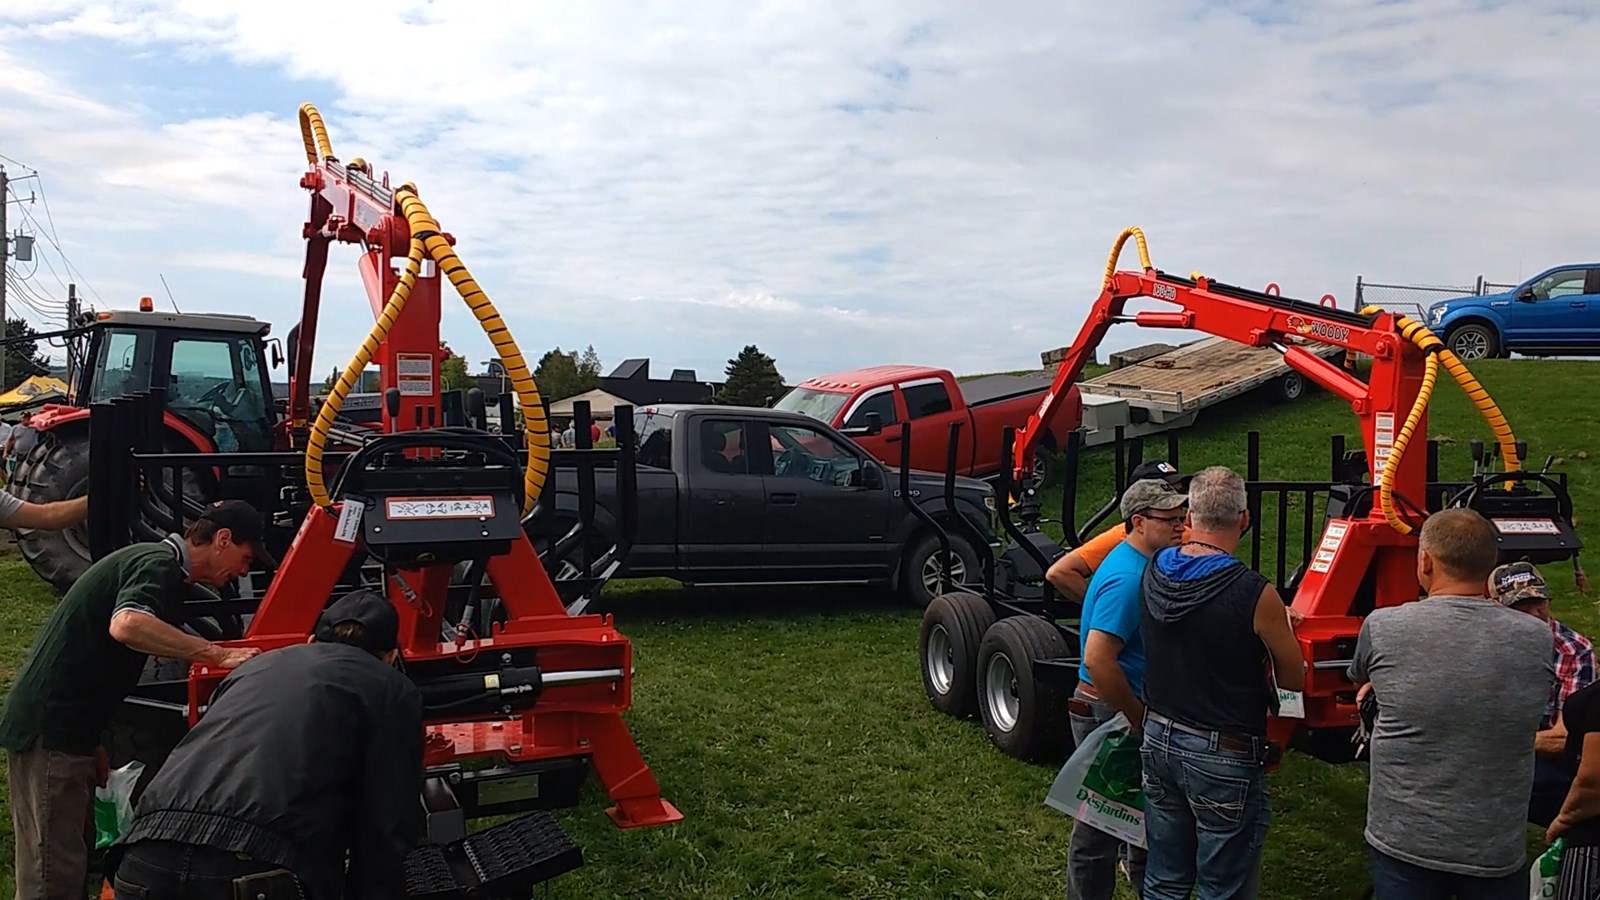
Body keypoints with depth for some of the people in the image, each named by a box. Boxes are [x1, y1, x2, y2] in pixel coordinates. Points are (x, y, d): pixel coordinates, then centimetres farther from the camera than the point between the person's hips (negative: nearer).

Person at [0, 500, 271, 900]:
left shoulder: (150, 558, 18)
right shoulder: (160, 564, -14)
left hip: (63, 725, 10)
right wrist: (219, 654, -33)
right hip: (52, 728, -10)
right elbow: (126, 625, -36)